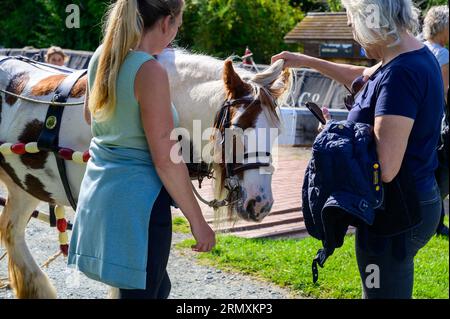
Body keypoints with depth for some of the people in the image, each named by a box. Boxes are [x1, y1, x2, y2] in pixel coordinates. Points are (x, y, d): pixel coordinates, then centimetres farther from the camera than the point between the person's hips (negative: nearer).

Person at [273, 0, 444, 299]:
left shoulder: (399, 73, -27)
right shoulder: (419, 55, 4)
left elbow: (384, 168, -31)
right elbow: (363, 76, 26)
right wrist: (308, 61, 27)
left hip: (394, 217, -10)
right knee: (395, 289, 24)